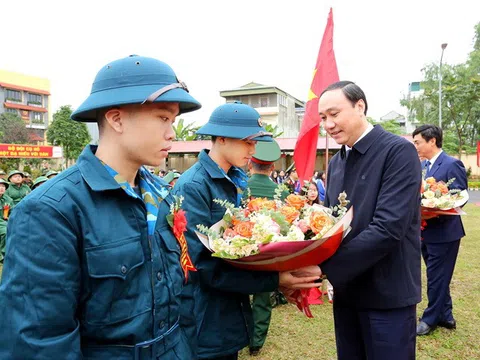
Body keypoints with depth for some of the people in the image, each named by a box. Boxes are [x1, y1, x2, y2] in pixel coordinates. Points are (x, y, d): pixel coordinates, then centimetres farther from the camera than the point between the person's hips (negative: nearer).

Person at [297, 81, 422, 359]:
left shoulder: (399, 151, -15)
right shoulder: (336, 162, 8)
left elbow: (388, 228, -24)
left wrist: (325, 267, -25)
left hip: (387, 295, -6)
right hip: (345, 291, 6)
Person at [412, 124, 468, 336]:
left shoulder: (452, 165, -14)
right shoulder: (422, 166, 9)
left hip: (443, 231, -8)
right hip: (427, 231, 8)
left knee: (437, 277, 4)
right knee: (437, 277, 17)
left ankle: (430, 319, 18)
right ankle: (445, 316, 32)